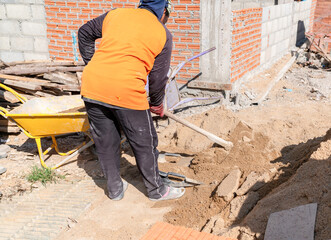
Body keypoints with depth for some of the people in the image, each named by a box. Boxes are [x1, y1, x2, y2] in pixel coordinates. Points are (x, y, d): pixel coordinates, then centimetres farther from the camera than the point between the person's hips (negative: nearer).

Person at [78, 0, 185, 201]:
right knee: (144, 143, 13)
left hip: (92, 86, 5)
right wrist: (157, 103, 23)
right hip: (126, 92, -4)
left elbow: (84, 33, 27)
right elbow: (158, 77, 9)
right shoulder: (163, 34, 7)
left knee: (105, 142, 18)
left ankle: (115, 189, 34)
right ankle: (156, 190, 30)